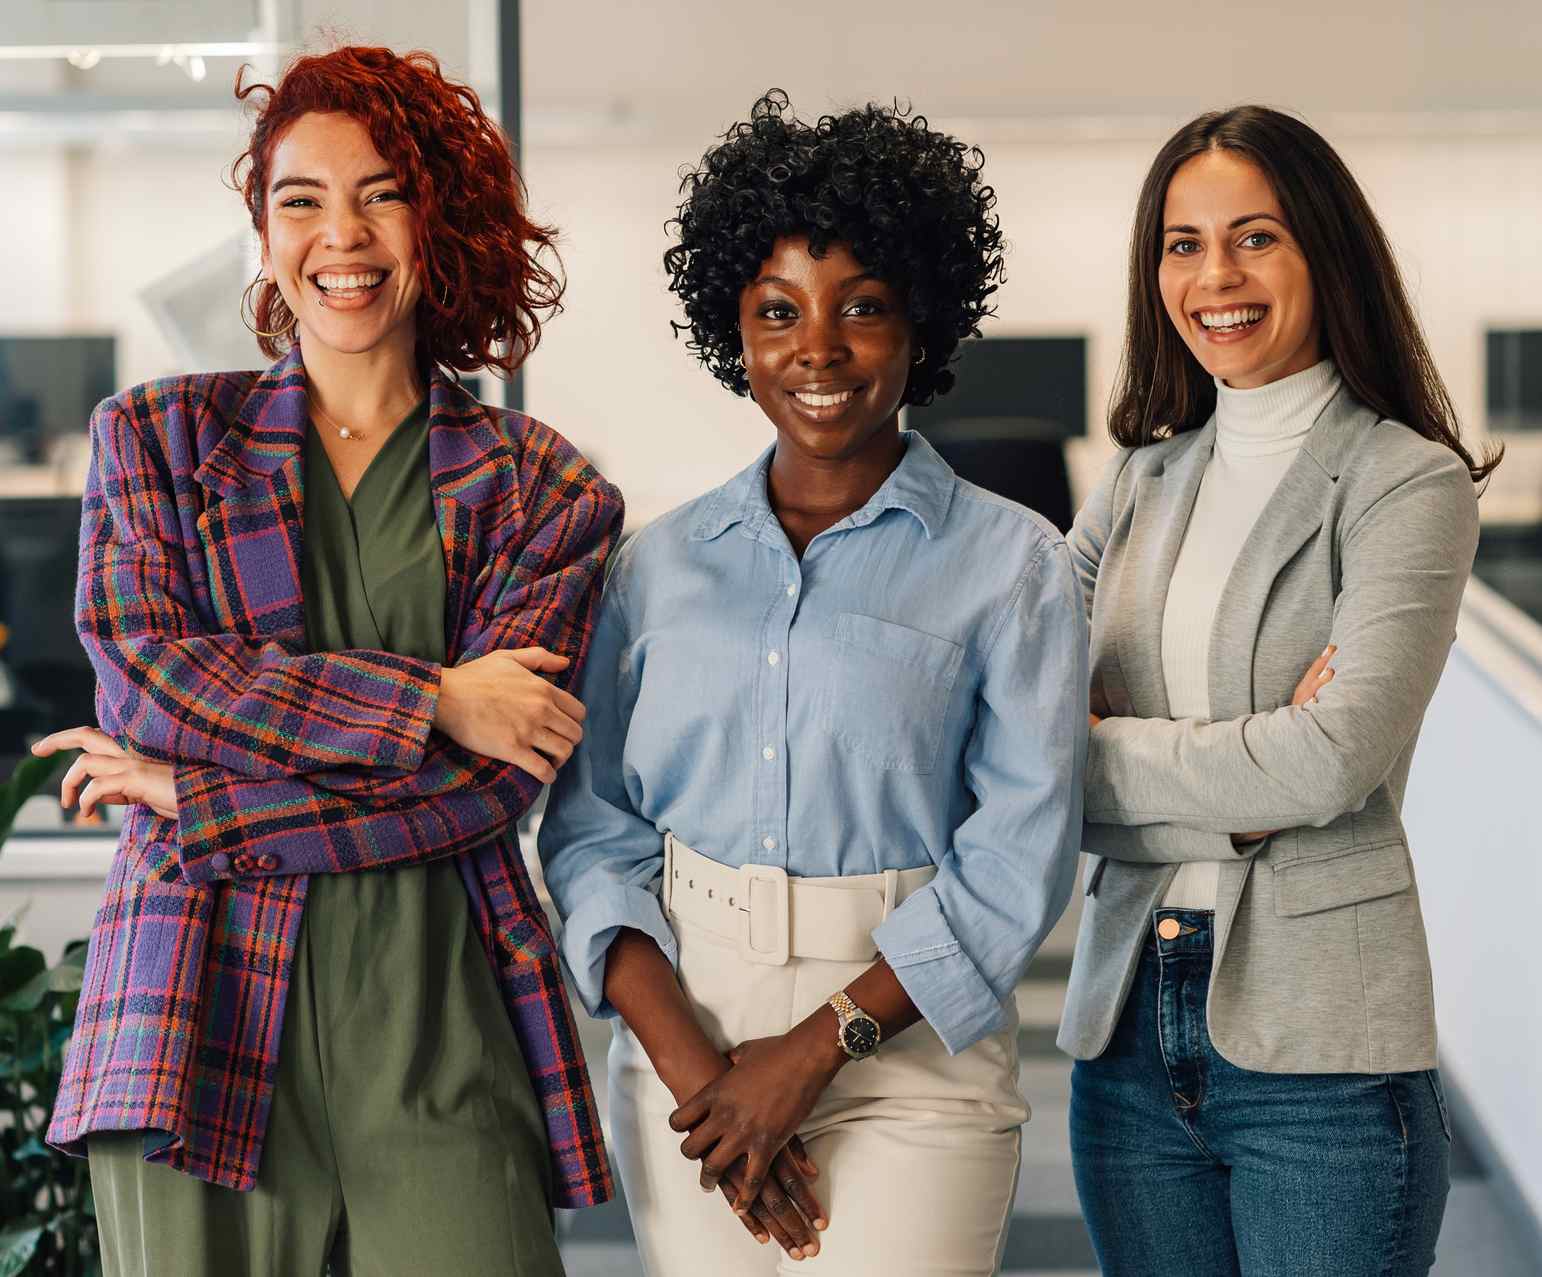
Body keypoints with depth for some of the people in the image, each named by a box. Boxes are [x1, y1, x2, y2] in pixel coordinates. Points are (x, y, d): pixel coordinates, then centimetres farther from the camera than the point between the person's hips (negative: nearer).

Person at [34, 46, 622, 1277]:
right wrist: (427, 700, -9)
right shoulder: (158, 436, 12)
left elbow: (491, 782, -3)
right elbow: (140, 668, -4)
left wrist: (195, 794, -7)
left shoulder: (543, 490, 8)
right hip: (207, 1010, 0)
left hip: (438, 1004, 0)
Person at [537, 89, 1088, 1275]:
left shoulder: (1012, 564, -1)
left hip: (905, 1050, -3)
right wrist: (683, 1056, -10)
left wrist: (817, 1046, -13)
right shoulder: (661, 563, 8)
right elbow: (592, 826, 3)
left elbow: (1019, 855, -7)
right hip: (682, 1044, 3)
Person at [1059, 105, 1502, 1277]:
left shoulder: (1407, 483, -4)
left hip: (1320, 1047, -5)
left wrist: (1094, 748, -8)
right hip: (1129, 1028, 5)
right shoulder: (1141, 484, 11)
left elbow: (1336, 760, -17)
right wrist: (1236, 797, -13)